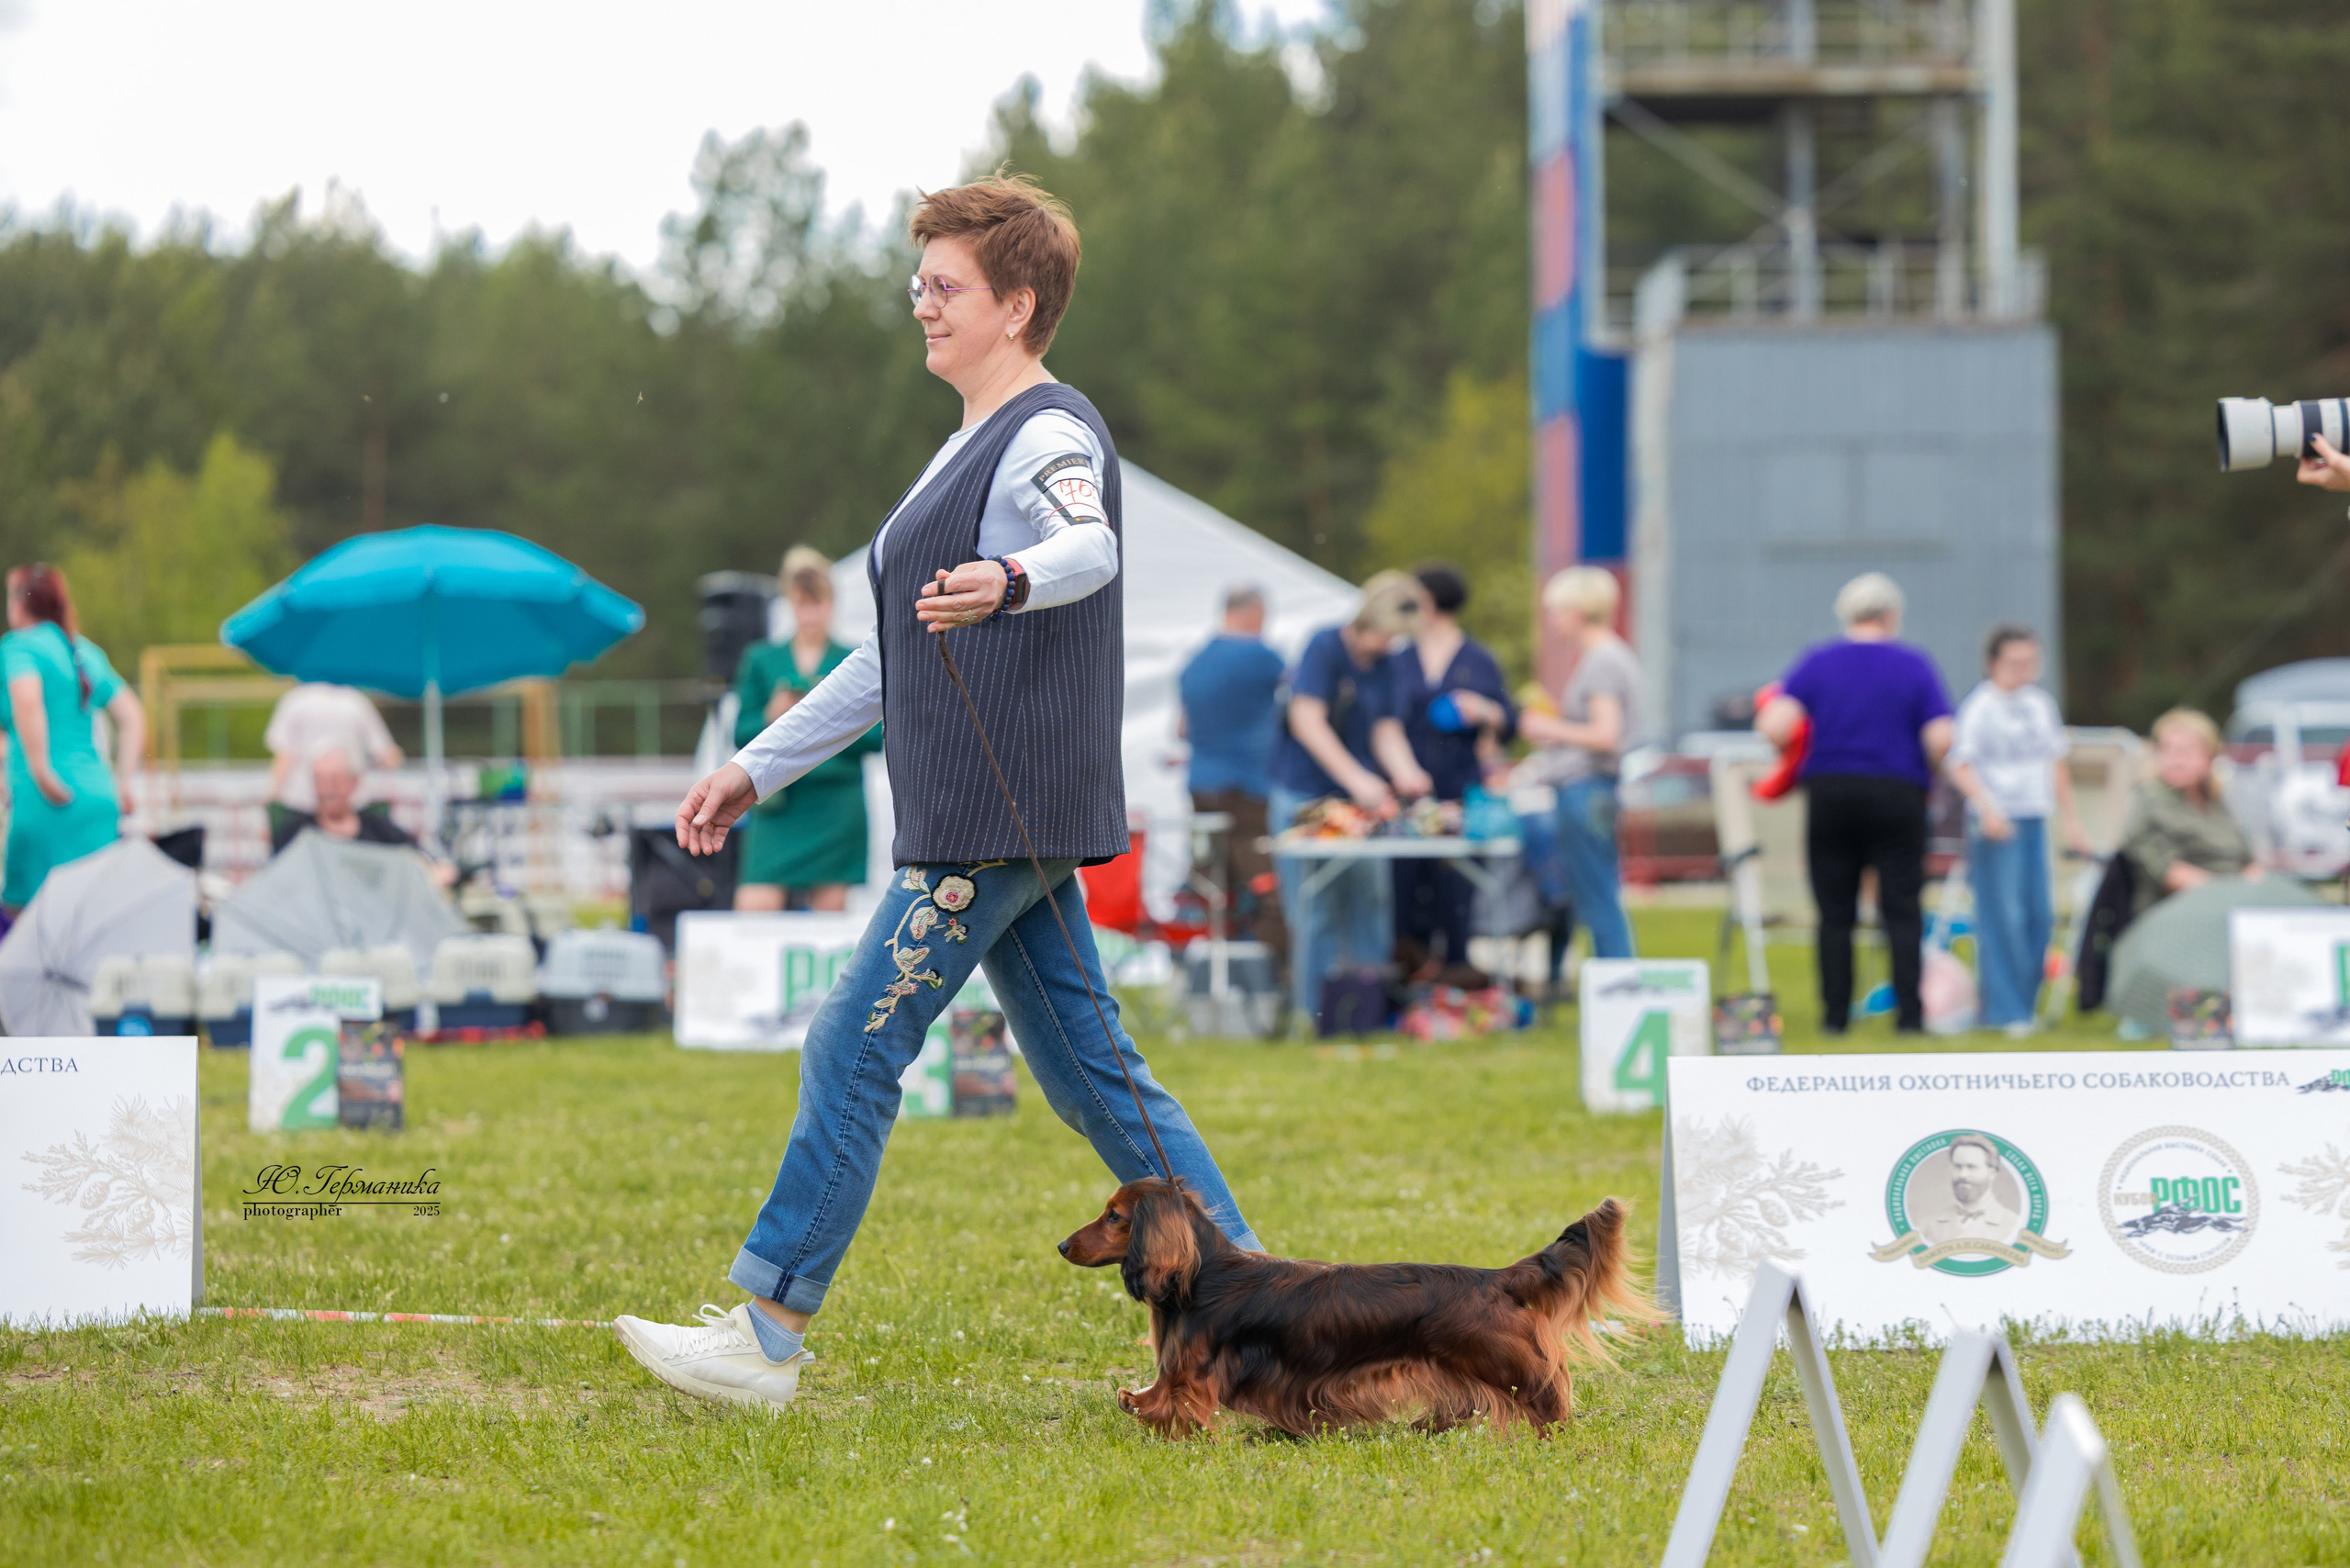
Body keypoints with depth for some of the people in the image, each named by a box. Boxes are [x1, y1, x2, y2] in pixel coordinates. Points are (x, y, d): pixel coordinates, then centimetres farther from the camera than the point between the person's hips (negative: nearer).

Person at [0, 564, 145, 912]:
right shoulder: (85, 651, 20)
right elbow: (132, 717, 20)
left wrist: (41, 773, -20)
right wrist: (123, 781, 17)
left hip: (47, 802, -7)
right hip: (99, 798, 7)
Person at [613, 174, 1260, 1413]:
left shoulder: (1050, 439, -10)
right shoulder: (971, 448, 21)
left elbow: (1088, 547, -34)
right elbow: (896, 657, 26)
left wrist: (1005, 582, -56)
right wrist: (759, 767, 25)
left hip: (1004, 821, -10)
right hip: (984, 821, 10)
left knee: (855, 1048, -8)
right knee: (1089, 1074, 9)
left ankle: (767, 1332, -5)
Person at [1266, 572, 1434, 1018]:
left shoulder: (1382, 664, 10)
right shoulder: (1325, 647, -11)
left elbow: (1387, 729, 8)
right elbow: (1306, 721, -20)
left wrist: (1405, 774, -14)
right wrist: (1357, 779, -26)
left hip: (1360, 802, 6)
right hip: (1306, 797, -6)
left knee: (1370, 906, 4)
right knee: (1318, 914, -6)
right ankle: (1315, 1012, -1)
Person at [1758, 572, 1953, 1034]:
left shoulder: (1816, 663, 2)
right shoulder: (1914, 667, 0)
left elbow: (1776, 726, -11)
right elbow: (1941, 740, -9)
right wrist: (1925, 770, 11)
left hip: (1830, 793, 1)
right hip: (1897, 796, -1)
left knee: (1835, 914, 6)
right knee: (1902, 910, 2)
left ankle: (1835, 1013, 3)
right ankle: (1909, 1012, -4)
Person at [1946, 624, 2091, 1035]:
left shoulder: (2041, 704, 13)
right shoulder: (1979, 707, -7)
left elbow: (2056, 765, 22)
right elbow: (1960, 766, -13)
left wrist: (2071, 820, 22)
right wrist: (1988, 808, -25)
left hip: (2034, 820, 7)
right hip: (1996, 823, -7)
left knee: (2039, 915, 5)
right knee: (2002, 914, -7)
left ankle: (2026, 1002, 15)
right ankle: (2004, 1010, -4)